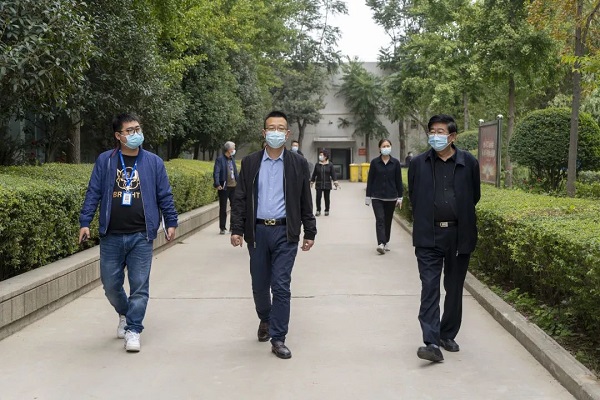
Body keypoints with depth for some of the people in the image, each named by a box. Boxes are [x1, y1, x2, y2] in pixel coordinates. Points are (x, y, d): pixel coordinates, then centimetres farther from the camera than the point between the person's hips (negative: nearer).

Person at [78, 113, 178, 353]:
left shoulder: (153, 162, 4)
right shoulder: (105, 161, 3)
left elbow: (164, 196, 7)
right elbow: (93, 193, 4)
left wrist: (170, 223, 5)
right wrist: (85, 222, -2)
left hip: (141, 236, -1)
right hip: (111, 236, 1)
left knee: (139, 285, -1)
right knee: (110, 284, 10)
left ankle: (133, 329, 10)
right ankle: (125, 314, 37)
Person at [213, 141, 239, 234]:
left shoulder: (232, 159, 14)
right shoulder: (220, 159, -7)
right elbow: (216, 172, -17)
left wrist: (238, 182, 15)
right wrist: (217, 184, -28)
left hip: (233, 186, 6)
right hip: (224, 187, -6)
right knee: (223, 208, 3)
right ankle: (222, 228, 10)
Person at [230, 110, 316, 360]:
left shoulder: (298, 164, 3)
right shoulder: (250, 163, 6)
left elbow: (306, 201, 5)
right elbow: (240, 199, 5)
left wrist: (310, 233, 4)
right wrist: (237, 229, -3)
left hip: (285, 232, -2)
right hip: (258, 231, 2)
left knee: (281, 286, -4)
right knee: (259, 285, 12)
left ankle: (278, 339, 6)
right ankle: (265, 319, 40)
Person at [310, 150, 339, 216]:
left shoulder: (330, 165, -1)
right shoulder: (317, 165, 3)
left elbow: (333, 174, -3)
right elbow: (314, 174, 8)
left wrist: (335, 182, -12)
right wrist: (312, 181, 8)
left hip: (327, 184, -1)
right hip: (319, 184, 1)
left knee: (327, 198, 6)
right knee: (318, 197, -6)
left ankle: (327, 210, 18)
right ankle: (318, 210, 6)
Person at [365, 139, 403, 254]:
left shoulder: (395, 162, 1)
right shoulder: (374, 162, 0)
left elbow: (398, 181, 4)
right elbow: (370, 180, 3)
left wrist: (400, 197, 2)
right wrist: (368, 196, 1)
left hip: (391, 197, 1)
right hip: (377, 197, -1)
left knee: (388, 220, 10)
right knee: (380, 219, -12)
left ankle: (386, 242, 24)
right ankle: (381, 244, -20)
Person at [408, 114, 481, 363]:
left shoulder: (469, 163, -1)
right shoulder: (419, 164, 1)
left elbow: (474, 196, 10)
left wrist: (461, 219, 13)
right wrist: (424, 221, 10)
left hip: (458, 235, 1)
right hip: (428, 237, -1)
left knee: (454, 288, 12)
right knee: (429, 288, -8)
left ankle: (447, 335, 27)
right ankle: (432, 343, -11)